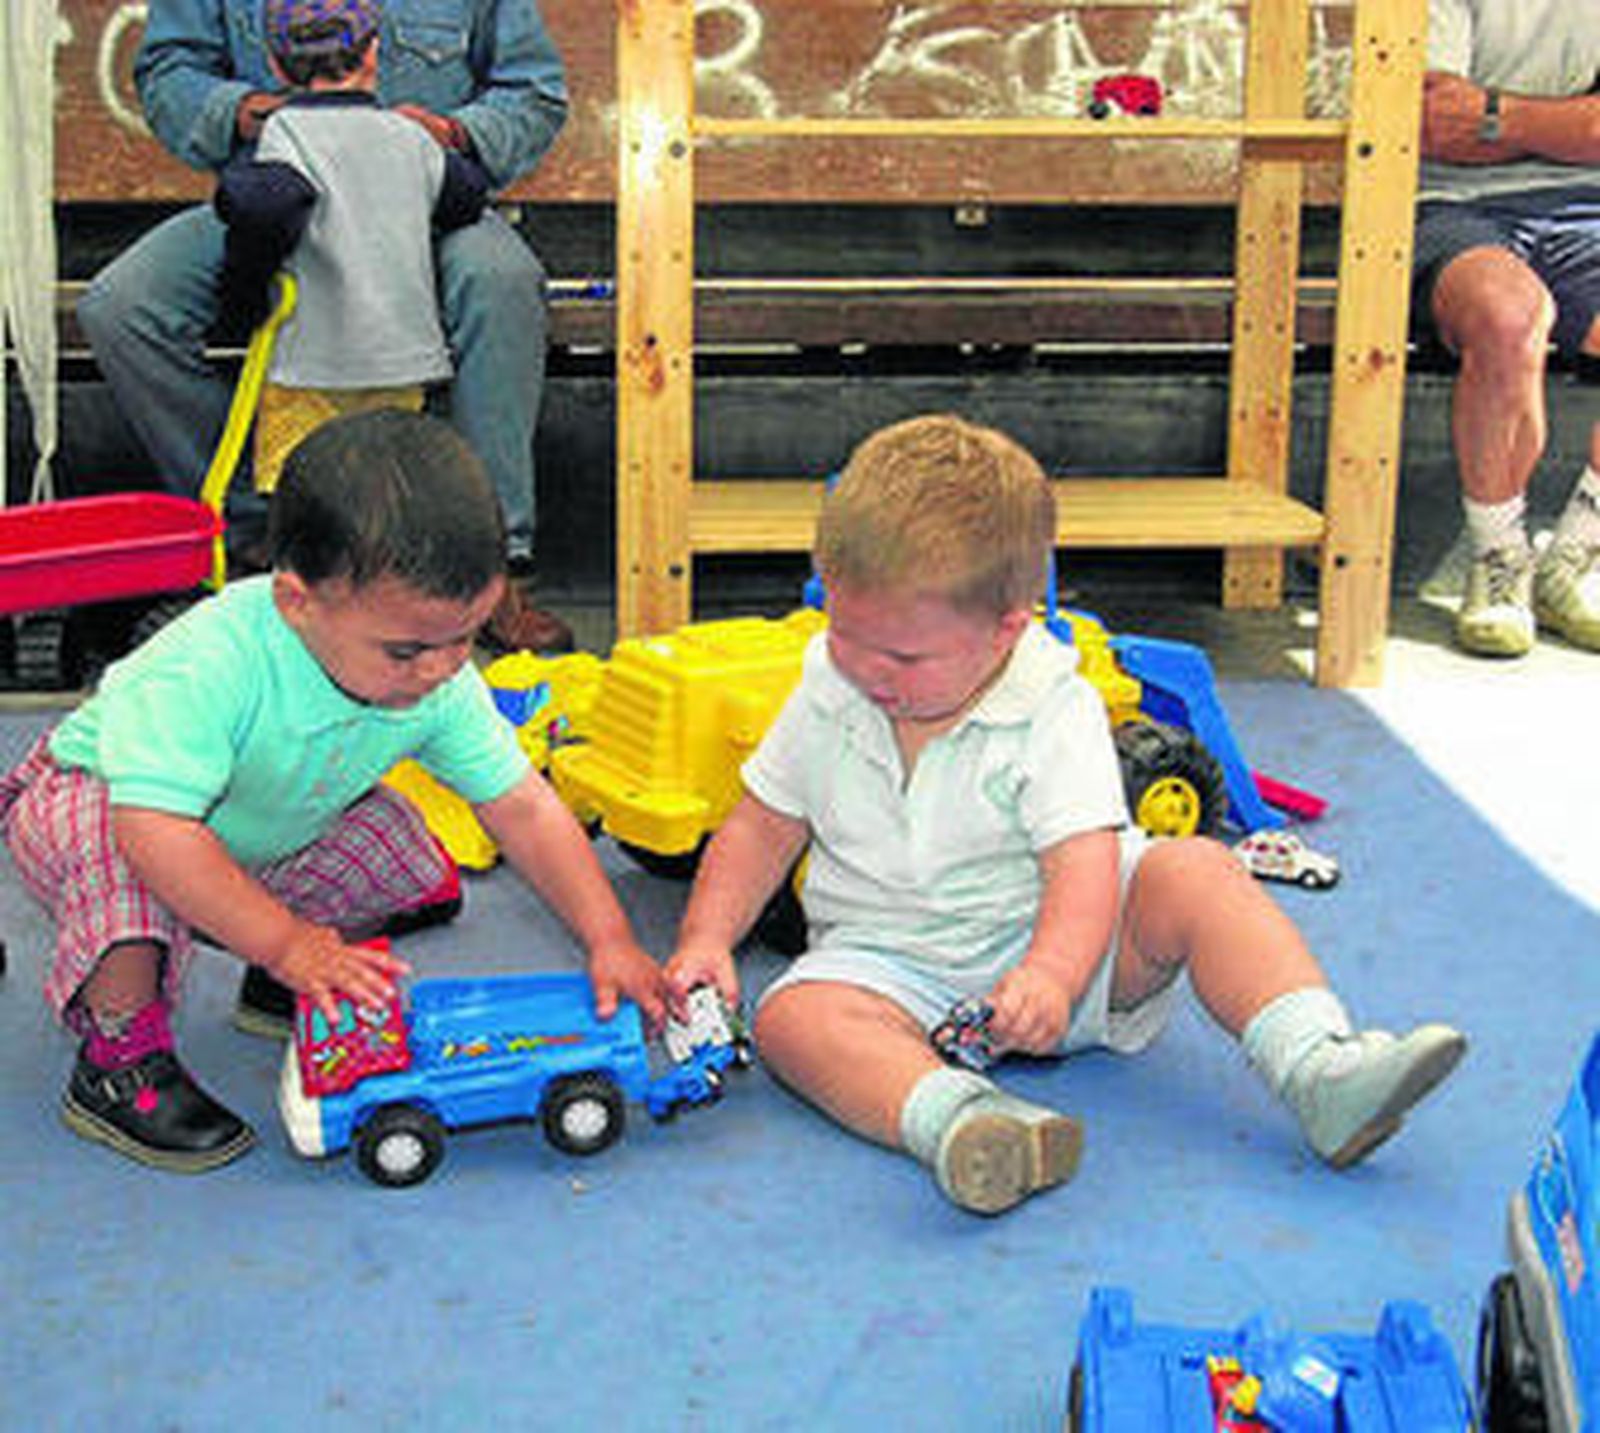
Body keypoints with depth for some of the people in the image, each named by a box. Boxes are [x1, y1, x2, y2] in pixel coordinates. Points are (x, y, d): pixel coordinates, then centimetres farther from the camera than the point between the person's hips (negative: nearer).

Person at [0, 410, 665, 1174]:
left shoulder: (442, 683, -22)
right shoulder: (209, 667, -43)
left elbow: (522, 805, -16)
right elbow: (155, 826, -48)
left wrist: (609, 941, -23)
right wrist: (285, 943, -45)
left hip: (261, 839, 6)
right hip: (89, 795, -6)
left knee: (399, 850, -12)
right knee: (128, 858, -38)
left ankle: (292, 994, 15)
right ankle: (118, 1060, -16)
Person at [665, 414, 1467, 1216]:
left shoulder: (1053, 712, -13)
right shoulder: (827, 696, -1)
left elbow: (1084, 866, -23)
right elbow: (763, 827, 8)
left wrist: (1051, 975, -42)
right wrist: (706, 940, -7)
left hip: (1049, 939, -2)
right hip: (891, 962, 2)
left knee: (1193, 874, -24)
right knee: (792, 1015, -30)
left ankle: (1320, 1070, -33)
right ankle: (955, 1118, -56)